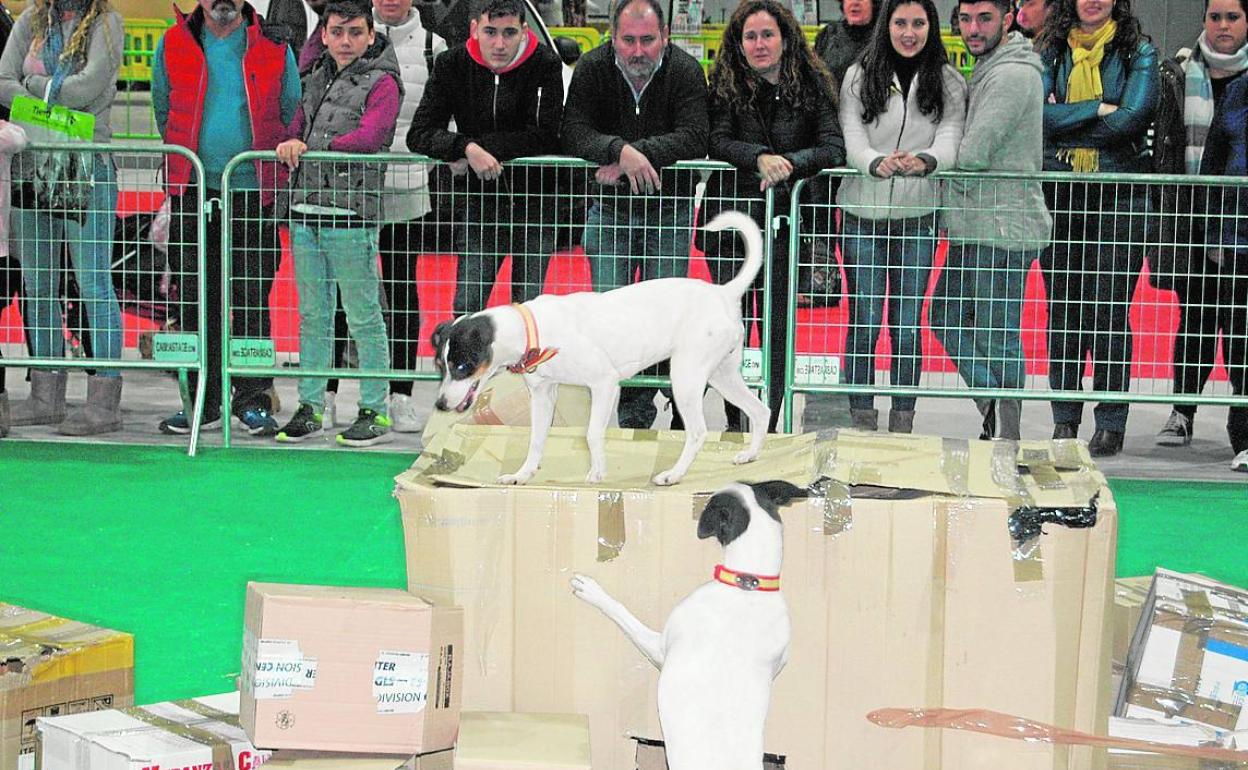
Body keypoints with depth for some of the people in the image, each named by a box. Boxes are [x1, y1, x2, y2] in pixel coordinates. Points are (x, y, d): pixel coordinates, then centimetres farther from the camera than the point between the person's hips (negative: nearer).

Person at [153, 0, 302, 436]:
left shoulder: (275, 50, 4)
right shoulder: (173, 47, 7)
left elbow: (290, 115, 12)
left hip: (254, 191, -1)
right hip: (193, 191, 2)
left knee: (253, 299, 0)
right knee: (196, 299, 4)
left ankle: (253, 399, 7)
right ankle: (203, 400, 11)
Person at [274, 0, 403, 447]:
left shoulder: (382, 83, -3)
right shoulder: (317, 79, 18)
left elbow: (369, 137, -16)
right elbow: (297, 129, 19)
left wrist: (310, 148, -13)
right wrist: (290, 146, -4)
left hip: (351, 215, -7)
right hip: (306, 212, 7)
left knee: (363, 317, -2)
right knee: (313, 316, 11)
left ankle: (375, 412, 4)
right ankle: (310, 409, 17)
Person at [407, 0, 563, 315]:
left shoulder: (546, 65, -10)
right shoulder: (452, 65, -4)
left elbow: (546, 137, -18)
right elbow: (418, 134, -9)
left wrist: (483, 146, -21)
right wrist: (467, 148, -26)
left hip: (534, 201, -1)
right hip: (478, 200, 2)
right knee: (467, 307, -1)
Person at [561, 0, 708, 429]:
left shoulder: (685, 72, -11)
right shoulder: (592, 69, -9)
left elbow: (695, 138, -23)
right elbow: (573, 132, -19)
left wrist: (637, 154, -30)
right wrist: (621, 150, -37)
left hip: (668, 210, -1)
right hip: (610, 208, 1)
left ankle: (641, 404, 10)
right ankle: (615, 401, 6)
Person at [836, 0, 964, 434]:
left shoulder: (949, 83, 3)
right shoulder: (859, 77, 2)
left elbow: (950, 138, -10)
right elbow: (851, 138, -8)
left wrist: (924, 161, -34)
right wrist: (878, 163, -31)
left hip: (917, 217, 1)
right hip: (863, 215, -1)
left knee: (907, 324, 5)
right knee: (864, 322, 0)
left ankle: (903, 422, 14)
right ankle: (861, 422, 9)